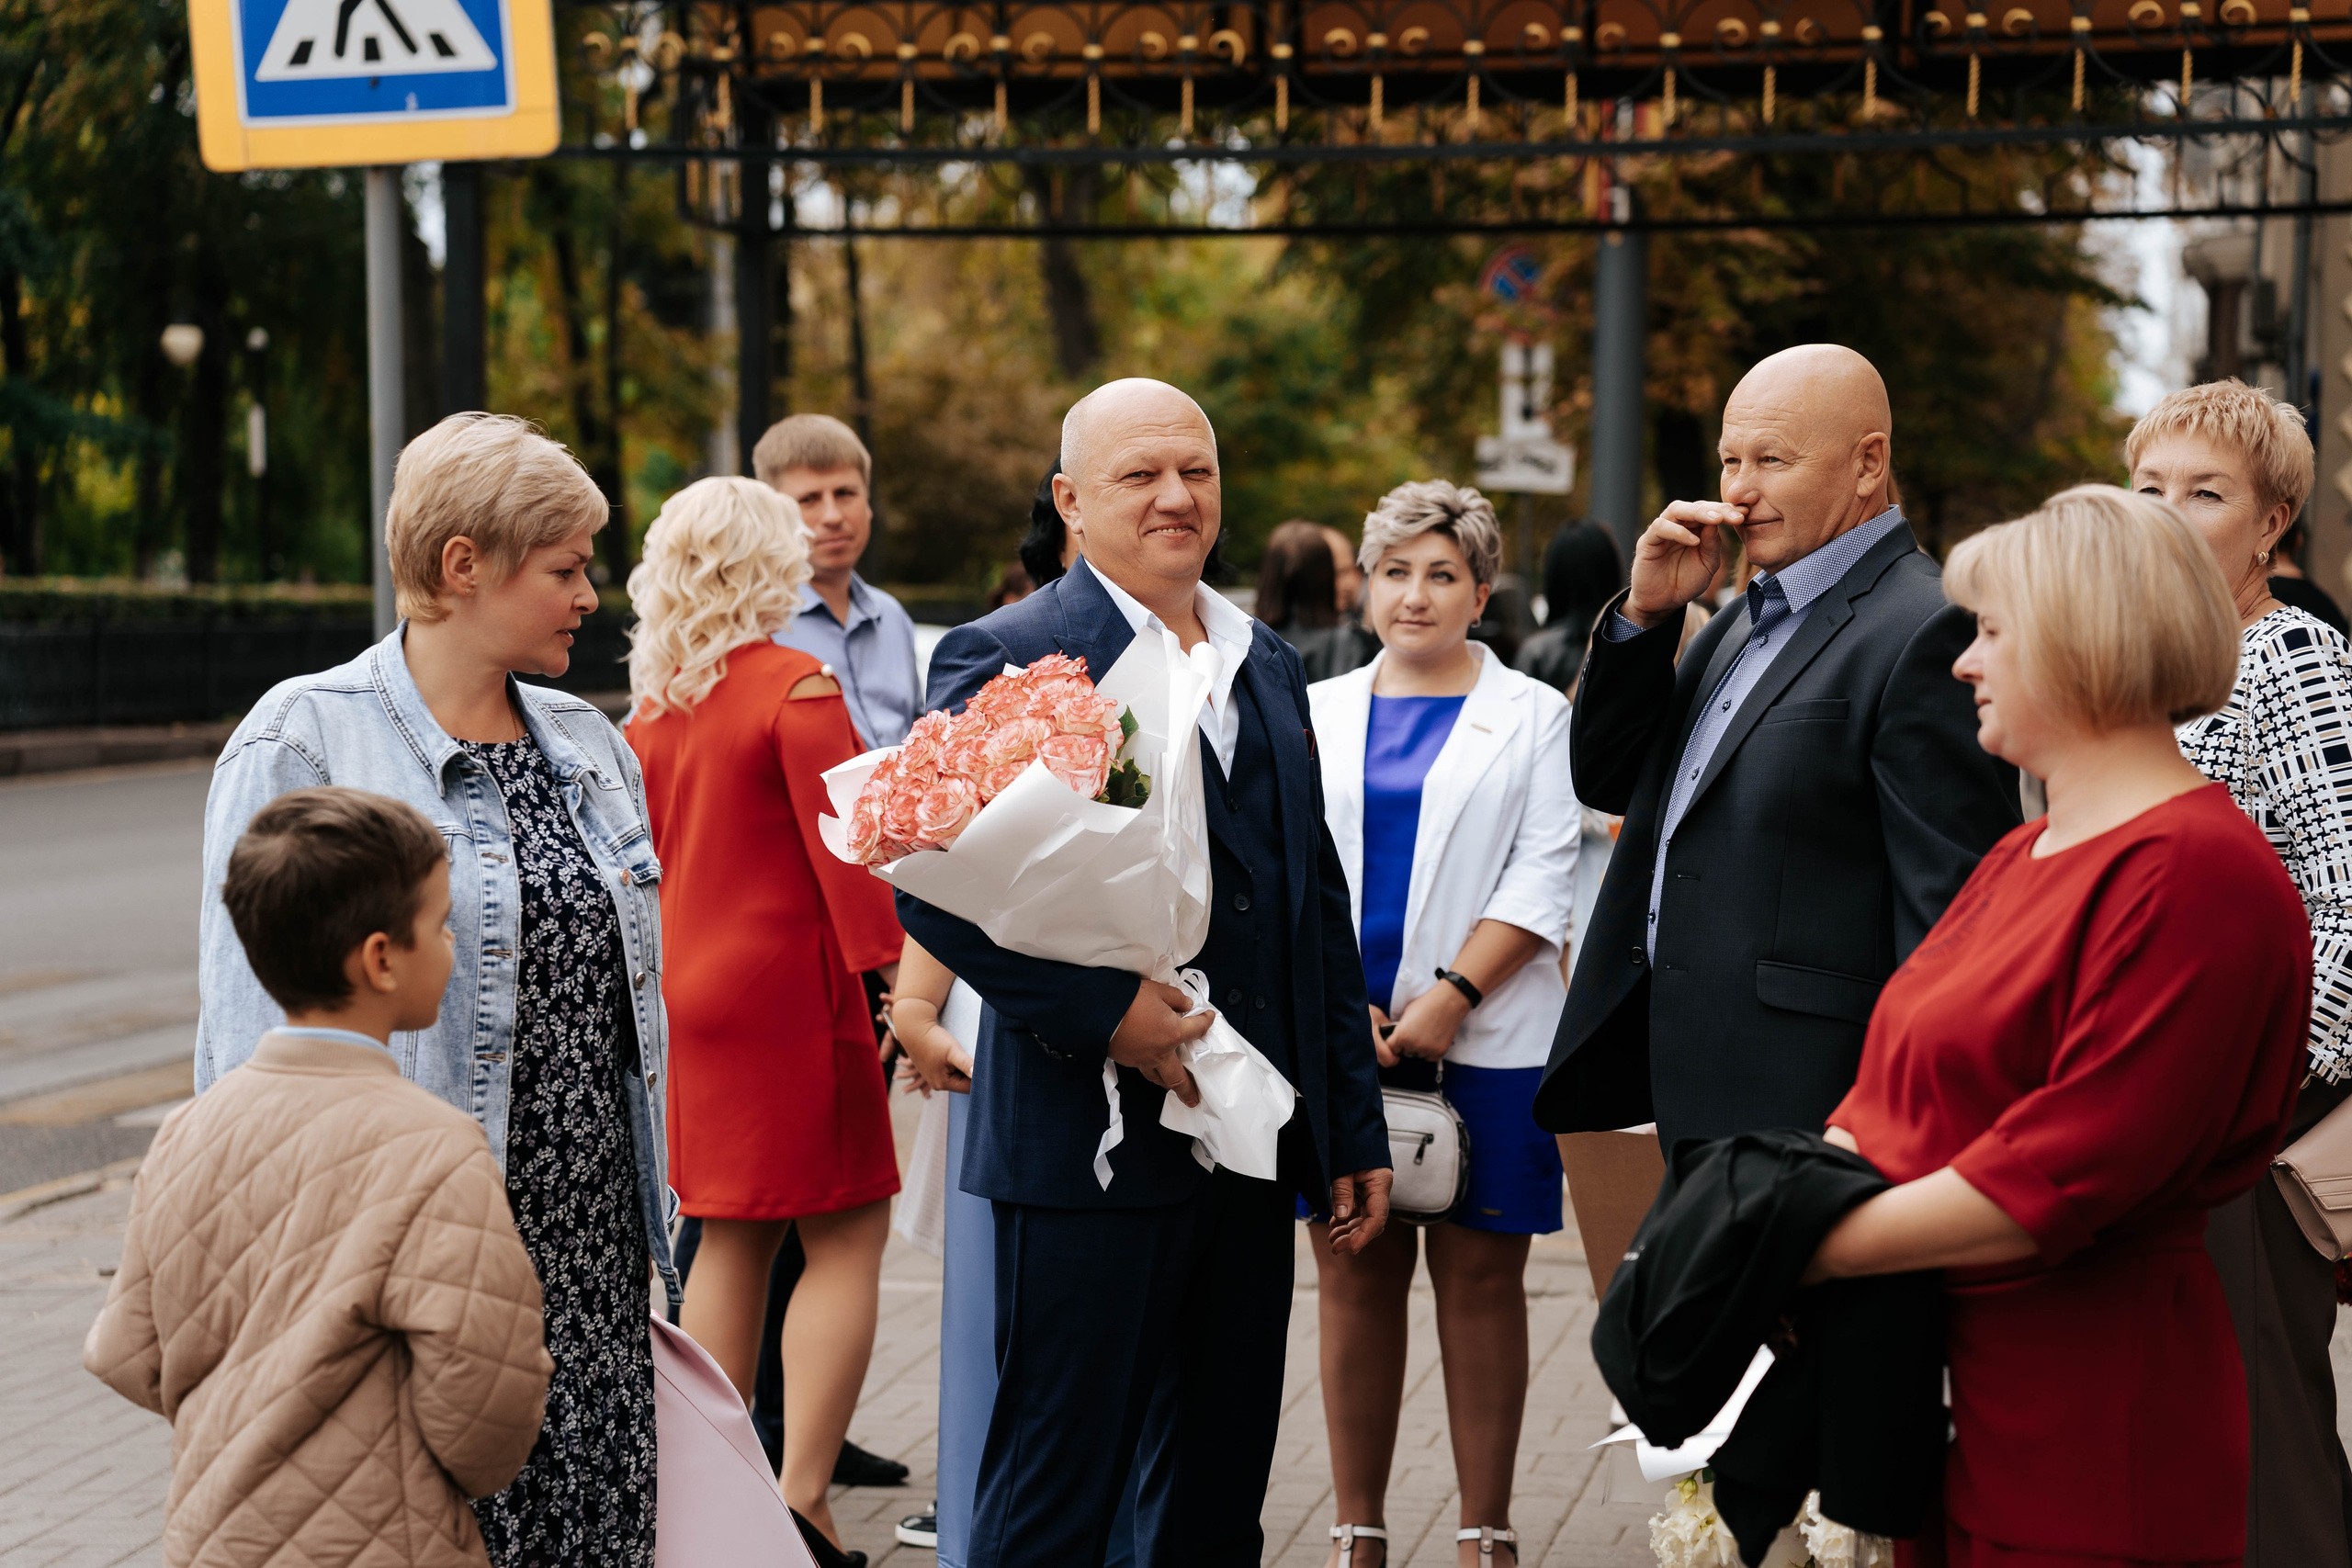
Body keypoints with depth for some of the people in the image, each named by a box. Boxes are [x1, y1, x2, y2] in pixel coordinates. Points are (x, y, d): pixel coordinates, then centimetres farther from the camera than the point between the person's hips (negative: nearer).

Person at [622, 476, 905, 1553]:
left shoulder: (652, 708, 8)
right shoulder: (798, 686, -13)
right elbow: (844, 850, -17)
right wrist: (893, 976, -14)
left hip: (690, 998, 7)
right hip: (789, 996, -7)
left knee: (732, 1242, 15)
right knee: (846, 1237, -2)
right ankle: (804, 1494, -10)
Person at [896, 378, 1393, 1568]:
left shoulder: (1267, 669, 15)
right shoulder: (1007, 658, -7)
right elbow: (931, 883, -16)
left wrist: (1354, 1126, 15)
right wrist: (1103, 1011, -21)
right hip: (1093, 1148, -7)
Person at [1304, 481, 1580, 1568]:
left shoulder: (1531, 716, 6)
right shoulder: (1315, 714, 13)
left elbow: (1542, 881, -2)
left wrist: (1450, 997, -13)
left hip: (1483, 1038, -2)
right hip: (1338, 1042, 2)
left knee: (1480, 1277, 1)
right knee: (1354, 1276, 4)